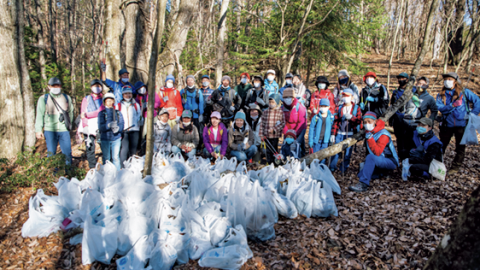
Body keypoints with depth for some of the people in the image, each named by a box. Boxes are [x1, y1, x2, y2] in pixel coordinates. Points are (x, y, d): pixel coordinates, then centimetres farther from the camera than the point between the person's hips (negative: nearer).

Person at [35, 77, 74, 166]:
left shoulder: (67, 98, 13)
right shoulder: (43, 99, 7)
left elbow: (70, 113, 21)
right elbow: (40, 115, 5)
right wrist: (38, 130, 0)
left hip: (64, 130, 1)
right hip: (50, 130, -1)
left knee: (67, 153, 1)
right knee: (51, 154, 3)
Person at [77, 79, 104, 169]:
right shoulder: (86, 99, 14)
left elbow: (100, 111, -3)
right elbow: (83, 114, 7)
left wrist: (87, 114, -8)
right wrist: (85, 127, -5)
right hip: (89, 128, 0)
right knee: (90, 149, -2)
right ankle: (93, 169, 4)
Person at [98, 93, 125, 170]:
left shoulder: (118, 113, 8)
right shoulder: (101, 113, 3)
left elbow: (122, 125, 0)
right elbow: (100, 127, -9)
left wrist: (117, 128, -23)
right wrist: (109, 125, -29)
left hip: (116, 139, 1)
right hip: (105, 139, 0)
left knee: (116, 157, 0)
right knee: (106, 159, 6)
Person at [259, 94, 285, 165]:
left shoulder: (280, 112, -4)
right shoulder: (265, 112, 5)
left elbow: (283, 123, -7)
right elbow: (262, 124, 7)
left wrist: (274, 129, -16)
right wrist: (261, 134, 2)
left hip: (275, 135, -3)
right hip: (266, 135, 3)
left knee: (274, 150, 6)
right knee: (268, 150, 10)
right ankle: (269, 163, 20)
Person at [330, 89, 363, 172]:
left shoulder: (356, 108, 4)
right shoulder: (340, 107, 8)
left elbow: (359, 120, -3)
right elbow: (336, 121, 6)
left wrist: (351, 117, -22)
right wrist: (333, 133, 1)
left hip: (350, 134, -1)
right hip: (340, 133, 1)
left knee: (348, 151, 4)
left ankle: (343, 169, 17)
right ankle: (332, 167, 11)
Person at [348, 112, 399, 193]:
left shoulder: (383, 134, -22)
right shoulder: (368, 132, 4)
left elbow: (377, 152, -34)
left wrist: (370, 138, -41)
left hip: (391, 162, -9)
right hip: (378, 162, 9)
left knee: (370, 157, -37)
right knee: (360, 175, -3)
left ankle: (363, 184, -39)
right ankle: (382, 173, 16)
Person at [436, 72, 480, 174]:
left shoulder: (464, 92, -1)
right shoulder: (441, 95, 3)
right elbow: (440, 108, -11)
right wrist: (452, 105, -24)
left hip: (461, 124, -2)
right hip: (447, 124, 2)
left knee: (460, 148, 6)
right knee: (441, 146, 11)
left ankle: (455, 167, 16)